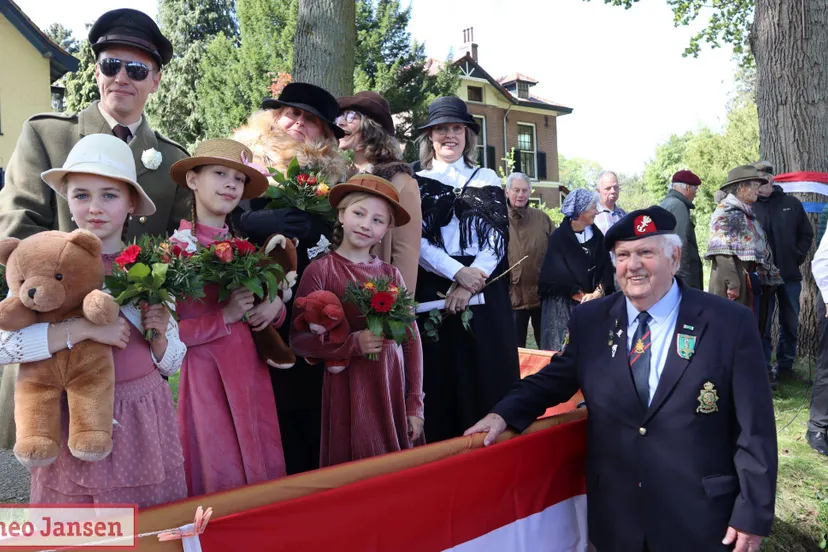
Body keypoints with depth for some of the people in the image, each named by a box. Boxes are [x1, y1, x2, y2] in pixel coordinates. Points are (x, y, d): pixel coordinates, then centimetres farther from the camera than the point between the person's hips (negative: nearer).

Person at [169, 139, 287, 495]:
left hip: (250, 369, 5)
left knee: (265, 467, 13)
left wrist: (275, 306, -6)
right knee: (220, 476, 5)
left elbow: (264, 302, 16)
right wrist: (224, 317, -18)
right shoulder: (176, 248, -9)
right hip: (205, 374, -5)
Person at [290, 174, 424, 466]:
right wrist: (353, 344, -19)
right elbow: (298, 340, -5)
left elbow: (411, 340, 7)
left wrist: (415, 405, 5)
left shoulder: (390, 274, 5)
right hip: (347, 393, -3)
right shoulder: (320, 270, -3)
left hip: (394, 391, 3)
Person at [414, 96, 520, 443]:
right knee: (439, 375, 0)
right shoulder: (417, 183, 10)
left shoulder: (486, 179, 13)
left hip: (485, 293, 1)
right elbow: (415, 241, -1)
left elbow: (498, 237, 3)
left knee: (487, 375, 1)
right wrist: (457, 272, -15)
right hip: (433, 291, -1)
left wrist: (469, 285, -11)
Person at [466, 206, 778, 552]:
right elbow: (556, 378, 11)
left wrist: (753, 514, -7)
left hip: (698, 519, -2)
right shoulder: (589, 321, 0)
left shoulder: (731, 323, -9)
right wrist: (505, 413, -5)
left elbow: (754, 429, -7)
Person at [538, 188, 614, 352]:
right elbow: (558, 274, -12)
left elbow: (606, 267, 2)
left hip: (594, 303, 4)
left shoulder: (596, 235, 7)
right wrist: (583, 296, -11)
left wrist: (598, 292, -14)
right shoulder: (558, 238, -8)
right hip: (564, 305, -4)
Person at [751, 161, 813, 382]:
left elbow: (806, 234, 12)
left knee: (790, 324, 11)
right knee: (762, 325, 2)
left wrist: (798, 256, 0)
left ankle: (785, 366, 24)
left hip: (790, 275, 3)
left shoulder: (791, 204, 5)